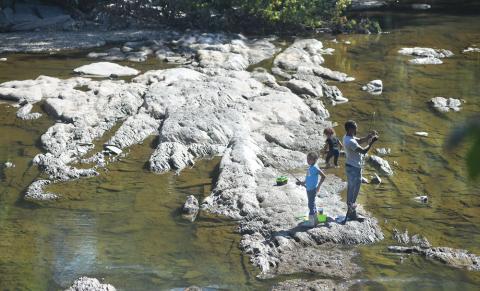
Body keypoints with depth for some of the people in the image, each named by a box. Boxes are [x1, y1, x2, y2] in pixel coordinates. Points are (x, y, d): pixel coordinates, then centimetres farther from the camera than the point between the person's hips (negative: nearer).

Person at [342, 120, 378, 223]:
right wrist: (372, 142, -18)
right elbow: (364, 151, -27)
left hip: (350, 166, 10)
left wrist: (369, 136, 1)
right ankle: (352, 213, 10)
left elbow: (360, 140, 16)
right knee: (354, 190, 1)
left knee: (351, 188, 19)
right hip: (354, 168, -10)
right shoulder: (350, 142, -28)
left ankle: (350, 210, 30)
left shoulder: (347, 137, 2)